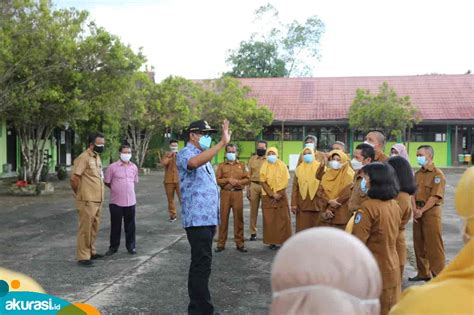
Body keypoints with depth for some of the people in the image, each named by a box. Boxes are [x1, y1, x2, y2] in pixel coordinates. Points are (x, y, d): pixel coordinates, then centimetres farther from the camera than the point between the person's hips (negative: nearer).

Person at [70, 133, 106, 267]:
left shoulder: (97, 157, 13)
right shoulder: (83, 158, -15)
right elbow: (74, 178, -18)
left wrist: (99, 196, 15)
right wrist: (80, 194, -5)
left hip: (97, 200, 9)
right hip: (87, 201, -9)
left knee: (94, 227, 17)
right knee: (85, 228, -2)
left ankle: (91, 252, 28)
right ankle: (83, 257, 4)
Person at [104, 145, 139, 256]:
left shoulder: (134, 167, 5)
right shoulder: (112, 167, -7)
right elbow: (106, 182, 1)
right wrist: (117, 189, 10)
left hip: (130, 201, 3)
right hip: (116, 202, -3)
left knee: (130, 226, 10)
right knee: (115, 226, 7)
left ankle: (131, 246, 22)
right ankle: (113, 247, 20)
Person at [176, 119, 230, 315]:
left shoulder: (203, 156, 20)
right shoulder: (186, 154, -10)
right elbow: (194, 163, -37)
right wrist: (222, 143, -39)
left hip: (207, 218, 10)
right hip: (197, 219, -10)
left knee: (201, 264, 14)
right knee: (201, 264, -8)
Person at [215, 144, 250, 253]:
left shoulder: (241, 165, 11)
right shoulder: (221, 165, 9)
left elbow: (247, 179, 5)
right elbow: (217, 180, 0)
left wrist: (238, 182, -12)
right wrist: (228, 180, -14)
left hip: (238, 194, 1)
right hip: (225, 194, -1)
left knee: (238, 218, 2)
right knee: (223, 218, 0)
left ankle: (239, 243, 9)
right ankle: (221, 243, 6)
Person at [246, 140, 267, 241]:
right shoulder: (252, 159, 10)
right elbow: (248, 175, 9)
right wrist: (247, 189, 3)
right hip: (254, 185, 2)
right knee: (253, 210, 5)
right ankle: (253, 232, 12)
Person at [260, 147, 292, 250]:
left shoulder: (282, 165, 2)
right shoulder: (264, 166, 2)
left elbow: (285, 181, -3)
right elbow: (263, 182, -4)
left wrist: (279, 193, -13)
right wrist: (272, 194, -13)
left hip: (281, 195, 0)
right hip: (268, 196, 0)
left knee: (283, 218, -1)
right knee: (269, 220, -1)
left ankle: (285, 240, 5)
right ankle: (272, 242, 4)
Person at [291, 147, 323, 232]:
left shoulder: (320, 167, 3)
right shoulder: (299, 169, 9)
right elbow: (295, 187, 5)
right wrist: (294, 203, -1)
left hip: (316, 203, -2)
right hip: (302, 203, 2)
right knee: (302, 228, 2)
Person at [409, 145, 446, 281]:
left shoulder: (437, 174, -8)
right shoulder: (417, 174, 14)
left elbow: (435, 196, -15)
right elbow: (413, 193, 9)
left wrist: (422, 211, -17)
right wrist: (414, 209, -6)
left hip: (431, 211, -7)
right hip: (418, 212, 7)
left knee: (433, 244, -4)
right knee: (419, 243, 12)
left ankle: (437, 274, 4)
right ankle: (423, 273, 23)